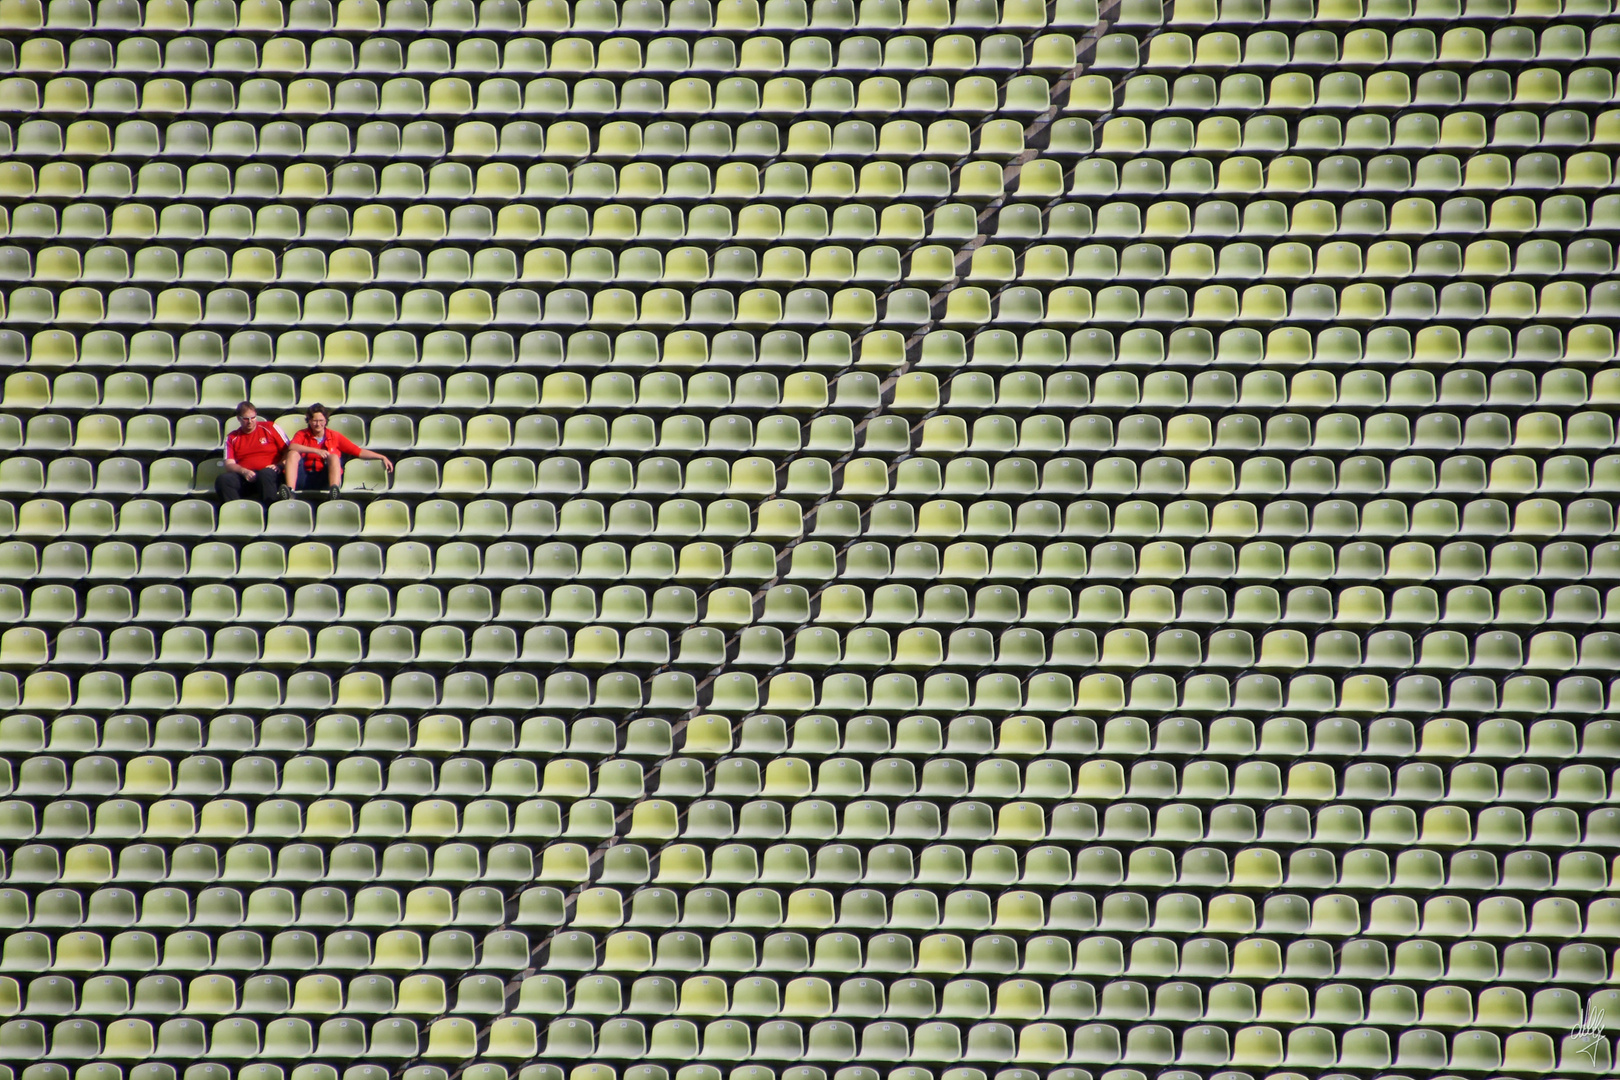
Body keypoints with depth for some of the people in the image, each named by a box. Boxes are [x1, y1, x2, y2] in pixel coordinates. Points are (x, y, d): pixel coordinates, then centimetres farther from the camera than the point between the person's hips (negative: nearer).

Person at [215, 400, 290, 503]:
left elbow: (288, 451, 10)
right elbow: (229, 464, 6)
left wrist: (279, 466, -9)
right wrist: (244, 472, -14)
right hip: (244, 478, 2)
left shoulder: (269, 428, 13)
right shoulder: (231, 438, 17)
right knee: (222, 479, -29)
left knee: (265, 474, -39)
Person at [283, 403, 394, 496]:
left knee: (334, 457, -24)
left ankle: (334, 490, -49)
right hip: (304, 478, 0)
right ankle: (290, 490, -44)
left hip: (325, 480, 0)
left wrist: (382, 458, -1)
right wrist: (316, 451, -26)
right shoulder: (302, 435, 9)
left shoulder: (335, 437, 12)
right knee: (293, 454, -21)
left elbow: (359, 452, 9)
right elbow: (292, 447, -14)